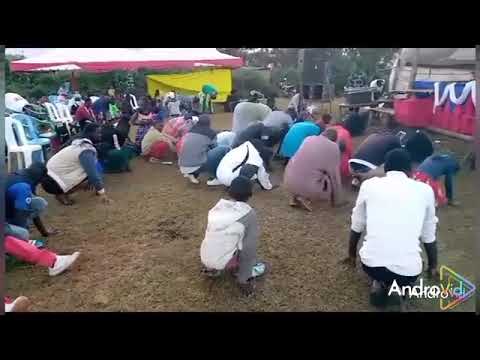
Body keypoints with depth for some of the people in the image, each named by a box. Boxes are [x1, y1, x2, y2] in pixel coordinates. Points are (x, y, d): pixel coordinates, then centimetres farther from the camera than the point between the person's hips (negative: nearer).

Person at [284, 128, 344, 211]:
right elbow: (334, 173, 5)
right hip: (309, 186, -5)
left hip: (288, 182, 5)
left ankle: (295, 197, 14)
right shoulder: (334, 147, 1)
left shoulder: (309, 138, 14)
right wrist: (337, 201, 16)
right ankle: (305, 197, 1)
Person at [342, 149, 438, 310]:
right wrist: (433, 267, 37)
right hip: (408, 269, 1)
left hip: (371, 264, 0)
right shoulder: (425, 190, 8)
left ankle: (380, 283, 9)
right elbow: (429, 236, 18)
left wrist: (352, 256, 36)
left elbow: (357, 227, 18)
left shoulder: (369, 185, 7)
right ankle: (402, 284, 6)